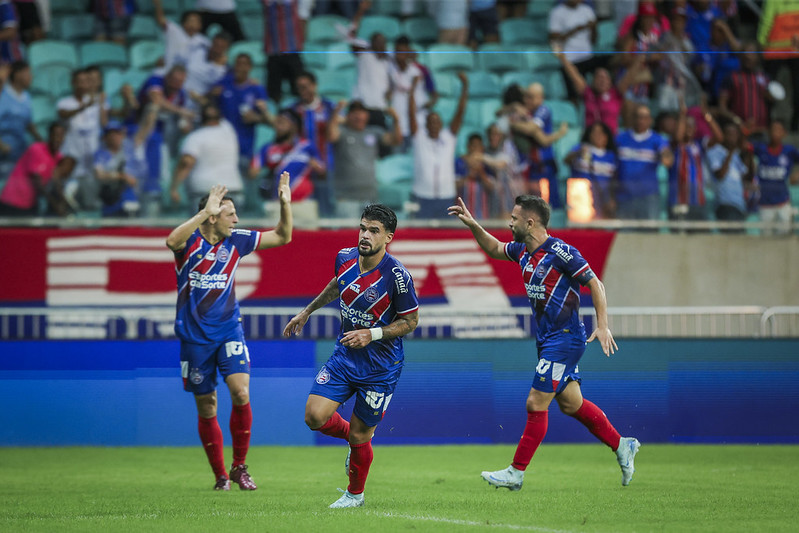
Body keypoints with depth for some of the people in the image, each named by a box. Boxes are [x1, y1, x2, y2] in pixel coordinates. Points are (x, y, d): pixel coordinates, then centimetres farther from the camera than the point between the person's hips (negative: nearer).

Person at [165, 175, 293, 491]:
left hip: (229, 331, 2)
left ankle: (239, 467, -2)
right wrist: (205, 212, -40)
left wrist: (285, 204, -4)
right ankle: (220, 476, 18)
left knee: (241, 394, -17)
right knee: (206, 408, 5)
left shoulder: (235, 241, 3)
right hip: (194, 337, -2)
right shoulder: (190, 240, -9)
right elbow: (172, 241, -35)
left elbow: (282, 237, 12)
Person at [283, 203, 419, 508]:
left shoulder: (397, 275, -22)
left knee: (360, 435, 1)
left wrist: (372, 335, -22)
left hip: (380, 366, -5)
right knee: (315, 416, -10)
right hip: (344, 356, 5)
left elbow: (410, 321, -11)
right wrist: (307, 311, 26)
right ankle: (354, 438, 24)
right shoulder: (345, 258, -5)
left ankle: (355, 494, 29)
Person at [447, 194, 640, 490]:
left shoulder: (559, 252, -17)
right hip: (548, 340, 9)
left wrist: (602, 326, -22)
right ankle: (622, 446, 26)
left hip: (564, 340, -9)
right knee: (571, 404, 13)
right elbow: (494, 249, 27)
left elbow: (595, 284, -14)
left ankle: (516, 473, -2)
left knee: (536, 404, -7)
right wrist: (472, 225, 12)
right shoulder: (523, 251, 7)